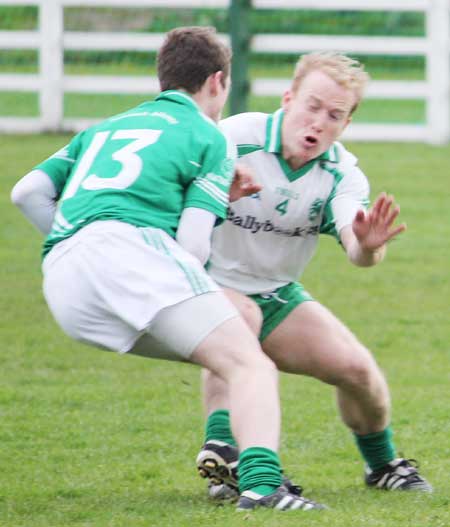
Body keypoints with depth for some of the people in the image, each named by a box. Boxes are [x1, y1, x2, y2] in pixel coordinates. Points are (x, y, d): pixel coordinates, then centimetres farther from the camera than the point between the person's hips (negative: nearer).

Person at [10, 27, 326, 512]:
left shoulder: (105, 128, 33)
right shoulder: (210, 139, 15)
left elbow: (27, 191, 21)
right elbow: (192, 244, 2)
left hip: (62, 285, 7)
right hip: (129, 244, -7)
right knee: (251, 366, -11)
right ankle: (262, 482, -38)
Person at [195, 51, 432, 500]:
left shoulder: (342, 173, -10)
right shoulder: (235, 141, -22)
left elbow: (357, 252, -25)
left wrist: (368, 245, -50)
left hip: (277, 295, 5)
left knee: (357, 368, -6)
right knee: (240, 318, -37)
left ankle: (381, 464, 23)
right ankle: (222, 450, -41)